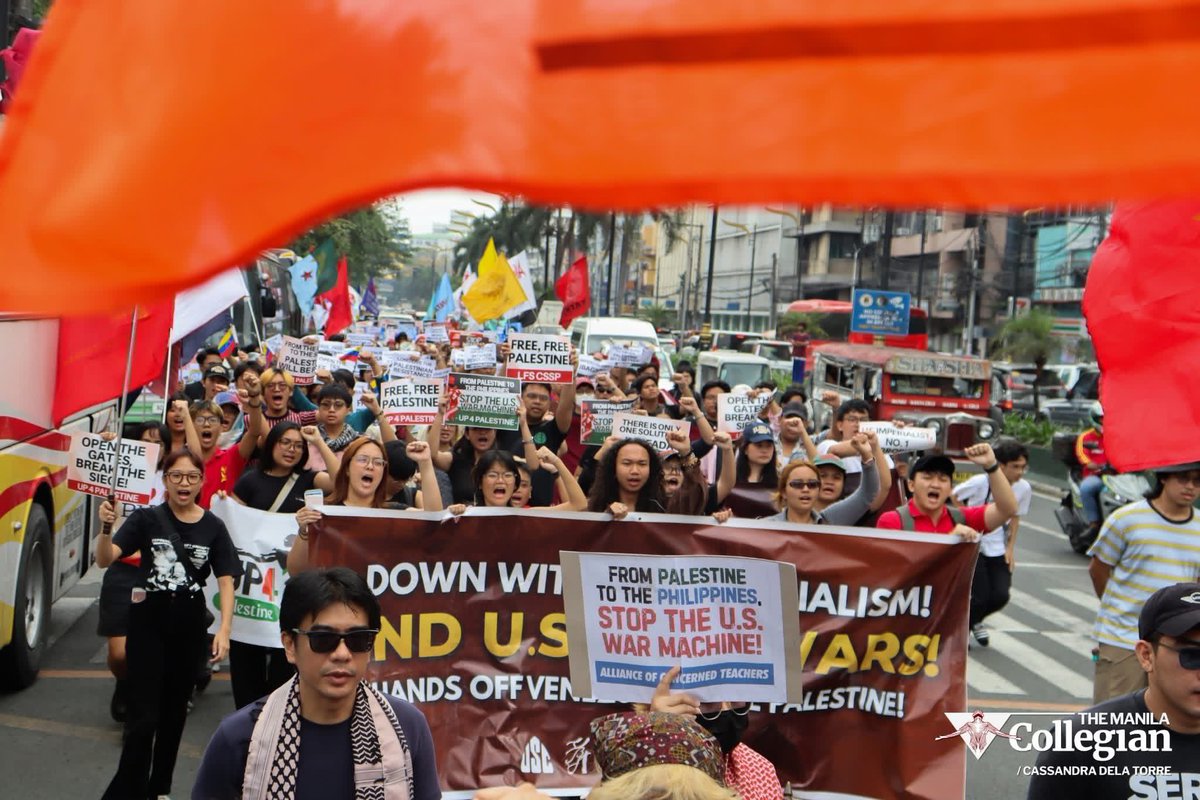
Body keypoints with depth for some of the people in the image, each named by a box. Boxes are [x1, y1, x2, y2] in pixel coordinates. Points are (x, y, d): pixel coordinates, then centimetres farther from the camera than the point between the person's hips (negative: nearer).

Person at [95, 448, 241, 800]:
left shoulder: (212, 527, -1)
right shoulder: (147, 518, -4)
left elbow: (226, 581, -3)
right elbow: (105, 560, -13)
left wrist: (224, 629, -13)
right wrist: (106, 527, -32)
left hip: (189, 624, 2)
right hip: (147, 620, -2)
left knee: (174, 709, 15)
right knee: (143, 715, -6)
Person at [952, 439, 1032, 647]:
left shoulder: (1024, 488, -8)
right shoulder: (980, 482, -21)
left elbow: (1015, 518, 7)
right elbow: (953, 497, -5)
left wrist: (1011, 548, 3)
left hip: (998, 549, 4)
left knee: (1001, 596, -4)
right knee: (980, 597, -9)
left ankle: (974, 621, 29)